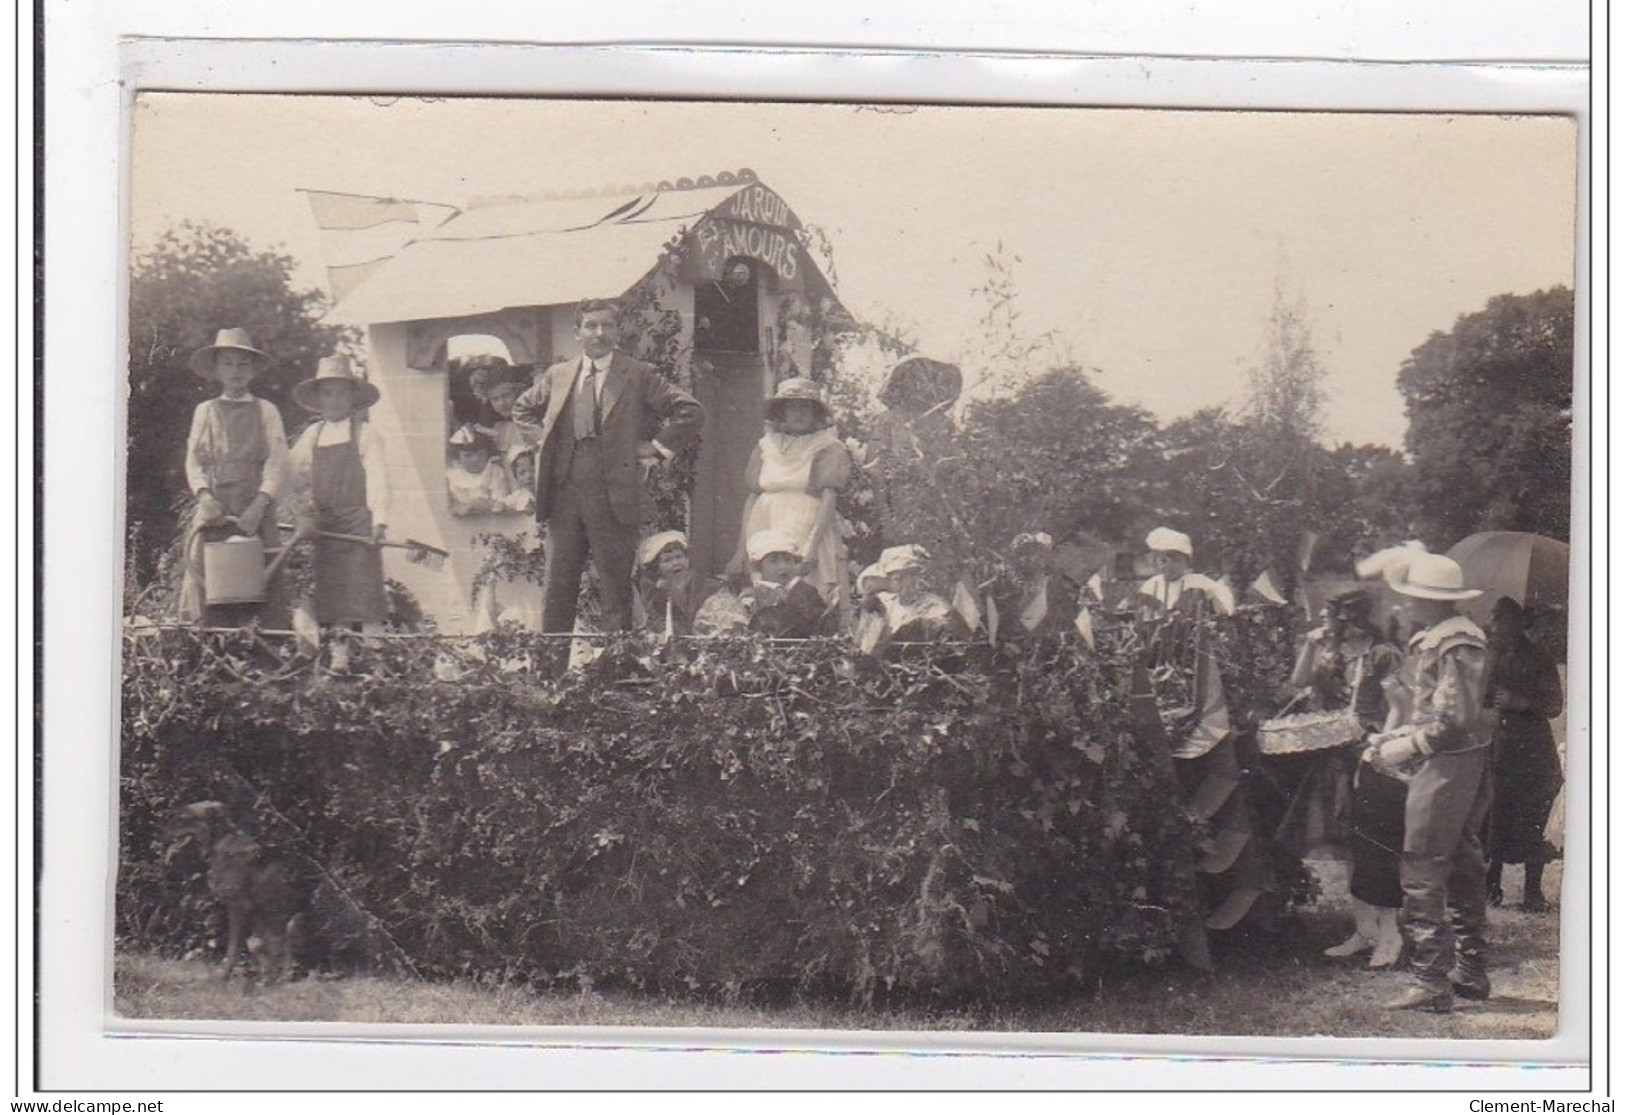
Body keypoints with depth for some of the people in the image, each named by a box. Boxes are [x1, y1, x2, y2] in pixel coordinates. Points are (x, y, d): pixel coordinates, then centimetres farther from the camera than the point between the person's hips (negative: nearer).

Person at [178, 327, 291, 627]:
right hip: (214, 513, 2)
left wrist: (259, 504, -14)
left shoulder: (266, 411, 10)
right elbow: (193, 460, 10)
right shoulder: (205, 411, 17)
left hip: (255, 512, -2)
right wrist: (204, 495, -11)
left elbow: (278, 463, 1)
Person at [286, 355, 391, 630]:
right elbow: (298, 478, 17)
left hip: (358, 524, -5)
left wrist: (379, 520, -18)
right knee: (331, 595, 4)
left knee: (364, 594, -9)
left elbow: (377, 478, -8)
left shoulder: (365, 433, 0)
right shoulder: (312, 434, 13)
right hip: (324, 524, 5)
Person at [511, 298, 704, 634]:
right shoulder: (558, 376, 13)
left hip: (614, 497, -4)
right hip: (563, 495, 4)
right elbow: (523, 409, 30)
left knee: (615, 587, 0)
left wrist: (657, 448, -5)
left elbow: (691, 413, -4)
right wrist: (544, 440, 17)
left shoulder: (640, 376, 1)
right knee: (557, 584, 5)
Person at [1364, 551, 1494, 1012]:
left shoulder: (1454, 644, -18)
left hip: (1446, 766, -11)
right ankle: (1470, 971, 26)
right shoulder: (1433, 639, 14)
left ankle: (1430, 984, -8)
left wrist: (1405, 746, -14)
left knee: (1422, 875, -9)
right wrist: (1395, 737, 9)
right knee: (1462, 867, 17)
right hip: (1465, 764, 11)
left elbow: (1455, 720, -22)